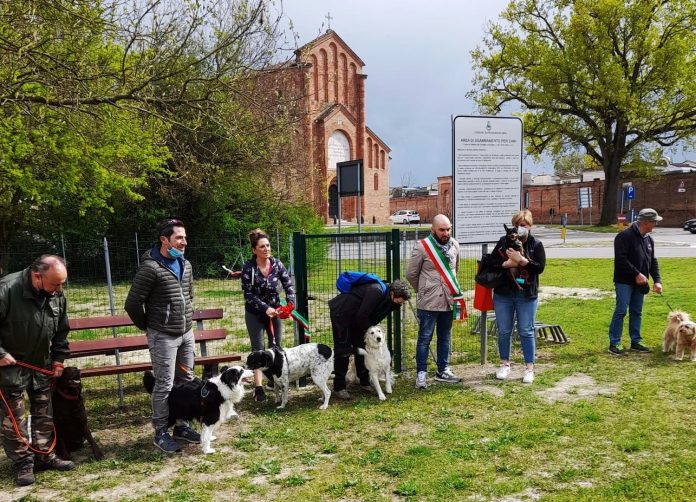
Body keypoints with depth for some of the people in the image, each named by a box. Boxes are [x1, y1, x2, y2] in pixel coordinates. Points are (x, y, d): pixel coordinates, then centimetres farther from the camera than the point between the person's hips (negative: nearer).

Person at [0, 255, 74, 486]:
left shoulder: (57, 295, -6)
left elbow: (61, 330, 8)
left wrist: (58, 358, 7)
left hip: (42, 363, 6)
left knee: (44, 412, 12)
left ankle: (44, 456, 24)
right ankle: (23, 463, 13)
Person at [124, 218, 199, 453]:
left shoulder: (185, 265, 8)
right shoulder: (151, 268, -16)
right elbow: (132, 304, -11)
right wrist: (148, 327, 1)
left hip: (187, 334, 7)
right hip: (163, 337, -7)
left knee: (186, 381, 14)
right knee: (164, 385, -1)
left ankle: (181, 426, 27)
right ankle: (160, 433, 13)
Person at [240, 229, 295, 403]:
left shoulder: (277, 264, -8)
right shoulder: (248, 268, -17)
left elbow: (288, 285, -4)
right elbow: (248, 294, -17)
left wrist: (290, 304, -20)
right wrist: (265, 308, -26)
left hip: (274, 311, 4)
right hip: (255, 314, -3)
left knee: (276, 347, 11)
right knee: (258, 349, -3)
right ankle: (258, 387, -3)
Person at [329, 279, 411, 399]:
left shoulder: (387, 297, -4)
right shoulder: (376, 292, -31)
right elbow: (362, 316, -29)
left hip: (355, 318, 9)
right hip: (340, 313, -9)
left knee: (361, 348, 10)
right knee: (343, 350, -6)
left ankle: (364, 382, 21)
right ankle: (339, 388, 1)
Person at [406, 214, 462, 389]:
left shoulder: (454, 245, 3)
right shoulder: (422, 247, -12)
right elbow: (411, 274, -3)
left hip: (448, 301, 5)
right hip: (428, 302, -5)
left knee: (445, 338, 15)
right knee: (424, 338, 2)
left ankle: (443, 370, 28)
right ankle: (421, 373, 11)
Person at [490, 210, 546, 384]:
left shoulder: (536, 244, -1)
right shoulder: (504, 241, 3)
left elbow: (540, 267, -11)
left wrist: (521, 260, -22)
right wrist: (506, 263, -18)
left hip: (527, 296, -2)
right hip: (503, 294, 2)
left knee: (526, 332, 4)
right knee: (504, 331, 10)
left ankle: (529, 368, 14)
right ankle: (504, 364, 26)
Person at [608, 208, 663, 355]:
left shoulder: (649, 239, 12)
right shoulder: (624, 236, -14)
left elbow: (653, 261, 15)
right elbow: (621, 259, -21)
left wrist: (657, 280, 3)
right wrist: (636, 274, -21)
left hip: (639, 282, 8)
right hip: (624, 281, -8)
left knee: (636, 312, 12)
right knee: (621, 311, -7)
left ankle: (636, 342, 21)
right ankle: (614, 343, -3)